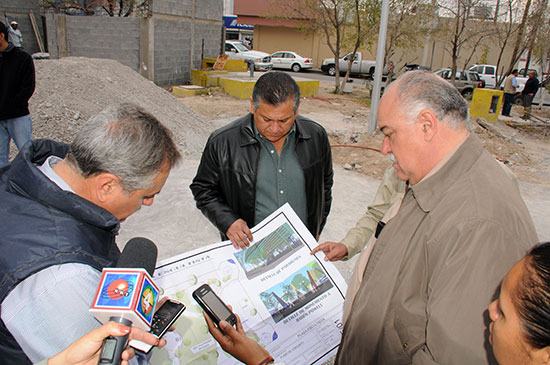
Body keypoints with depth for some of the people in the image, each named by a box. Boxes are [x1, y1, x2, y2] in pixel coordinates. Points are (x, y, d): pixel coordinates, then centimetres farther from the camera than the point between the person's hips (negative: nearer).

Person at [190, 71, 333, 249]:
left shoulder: (316, 136, -4)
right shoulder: (222, 142, -13)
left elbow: (324, 186, 11)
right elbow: (203, 189, 0)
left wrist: (315, 233, 13)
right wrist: (227, 221, -16)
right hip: (248, 248, -2)